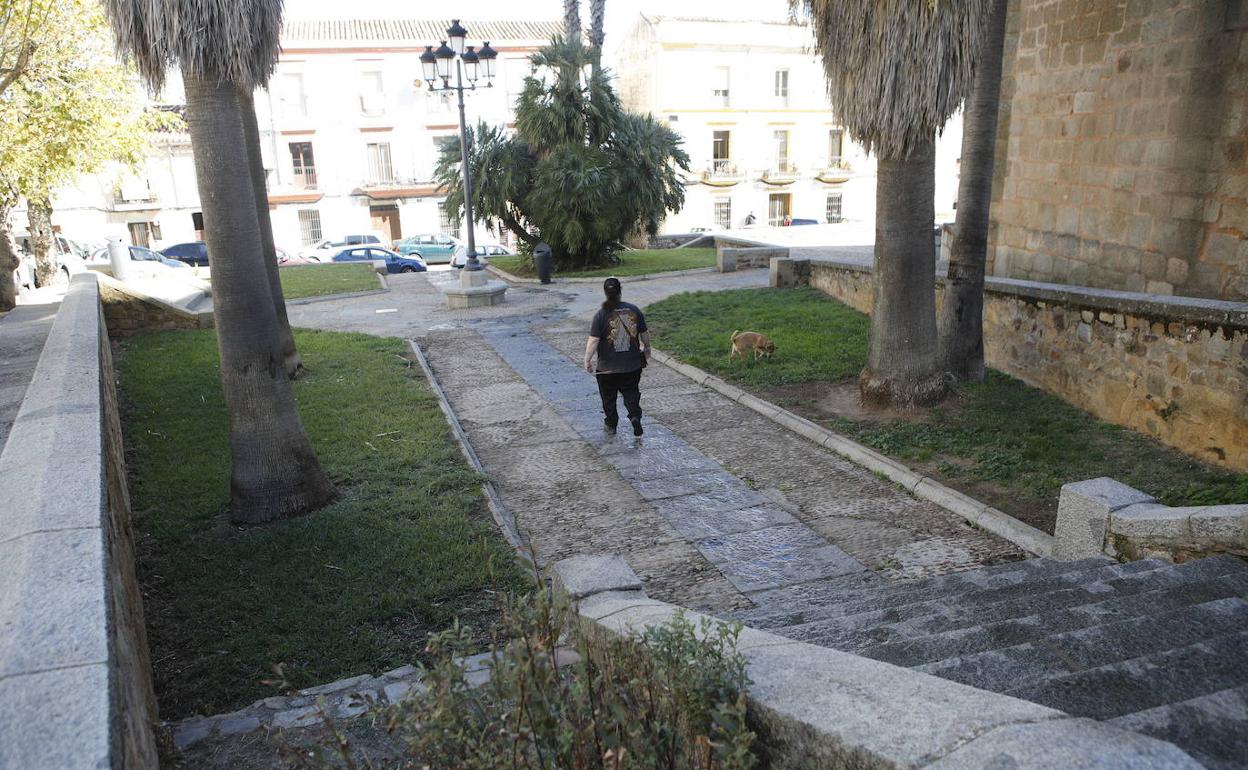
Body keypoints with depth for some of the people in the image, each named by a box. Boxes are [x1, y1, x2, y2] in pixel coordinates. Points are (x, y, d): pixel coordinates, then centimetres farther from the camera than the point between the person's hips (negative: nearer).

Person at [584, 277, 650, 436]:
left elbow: (593, 340, -16)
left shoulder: (601, 315, -14)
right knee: (631, 393, 17)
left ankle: (611, 424, 28)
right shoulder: (634, 310, -4)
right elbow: (645, 334, 6)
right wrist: (646, 348, 24)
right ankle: (635, 416, -5)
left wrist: (587, 360, -7)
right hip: (633, 365, 2)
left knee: (609, 397, 16)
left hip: (608, 367, -2)